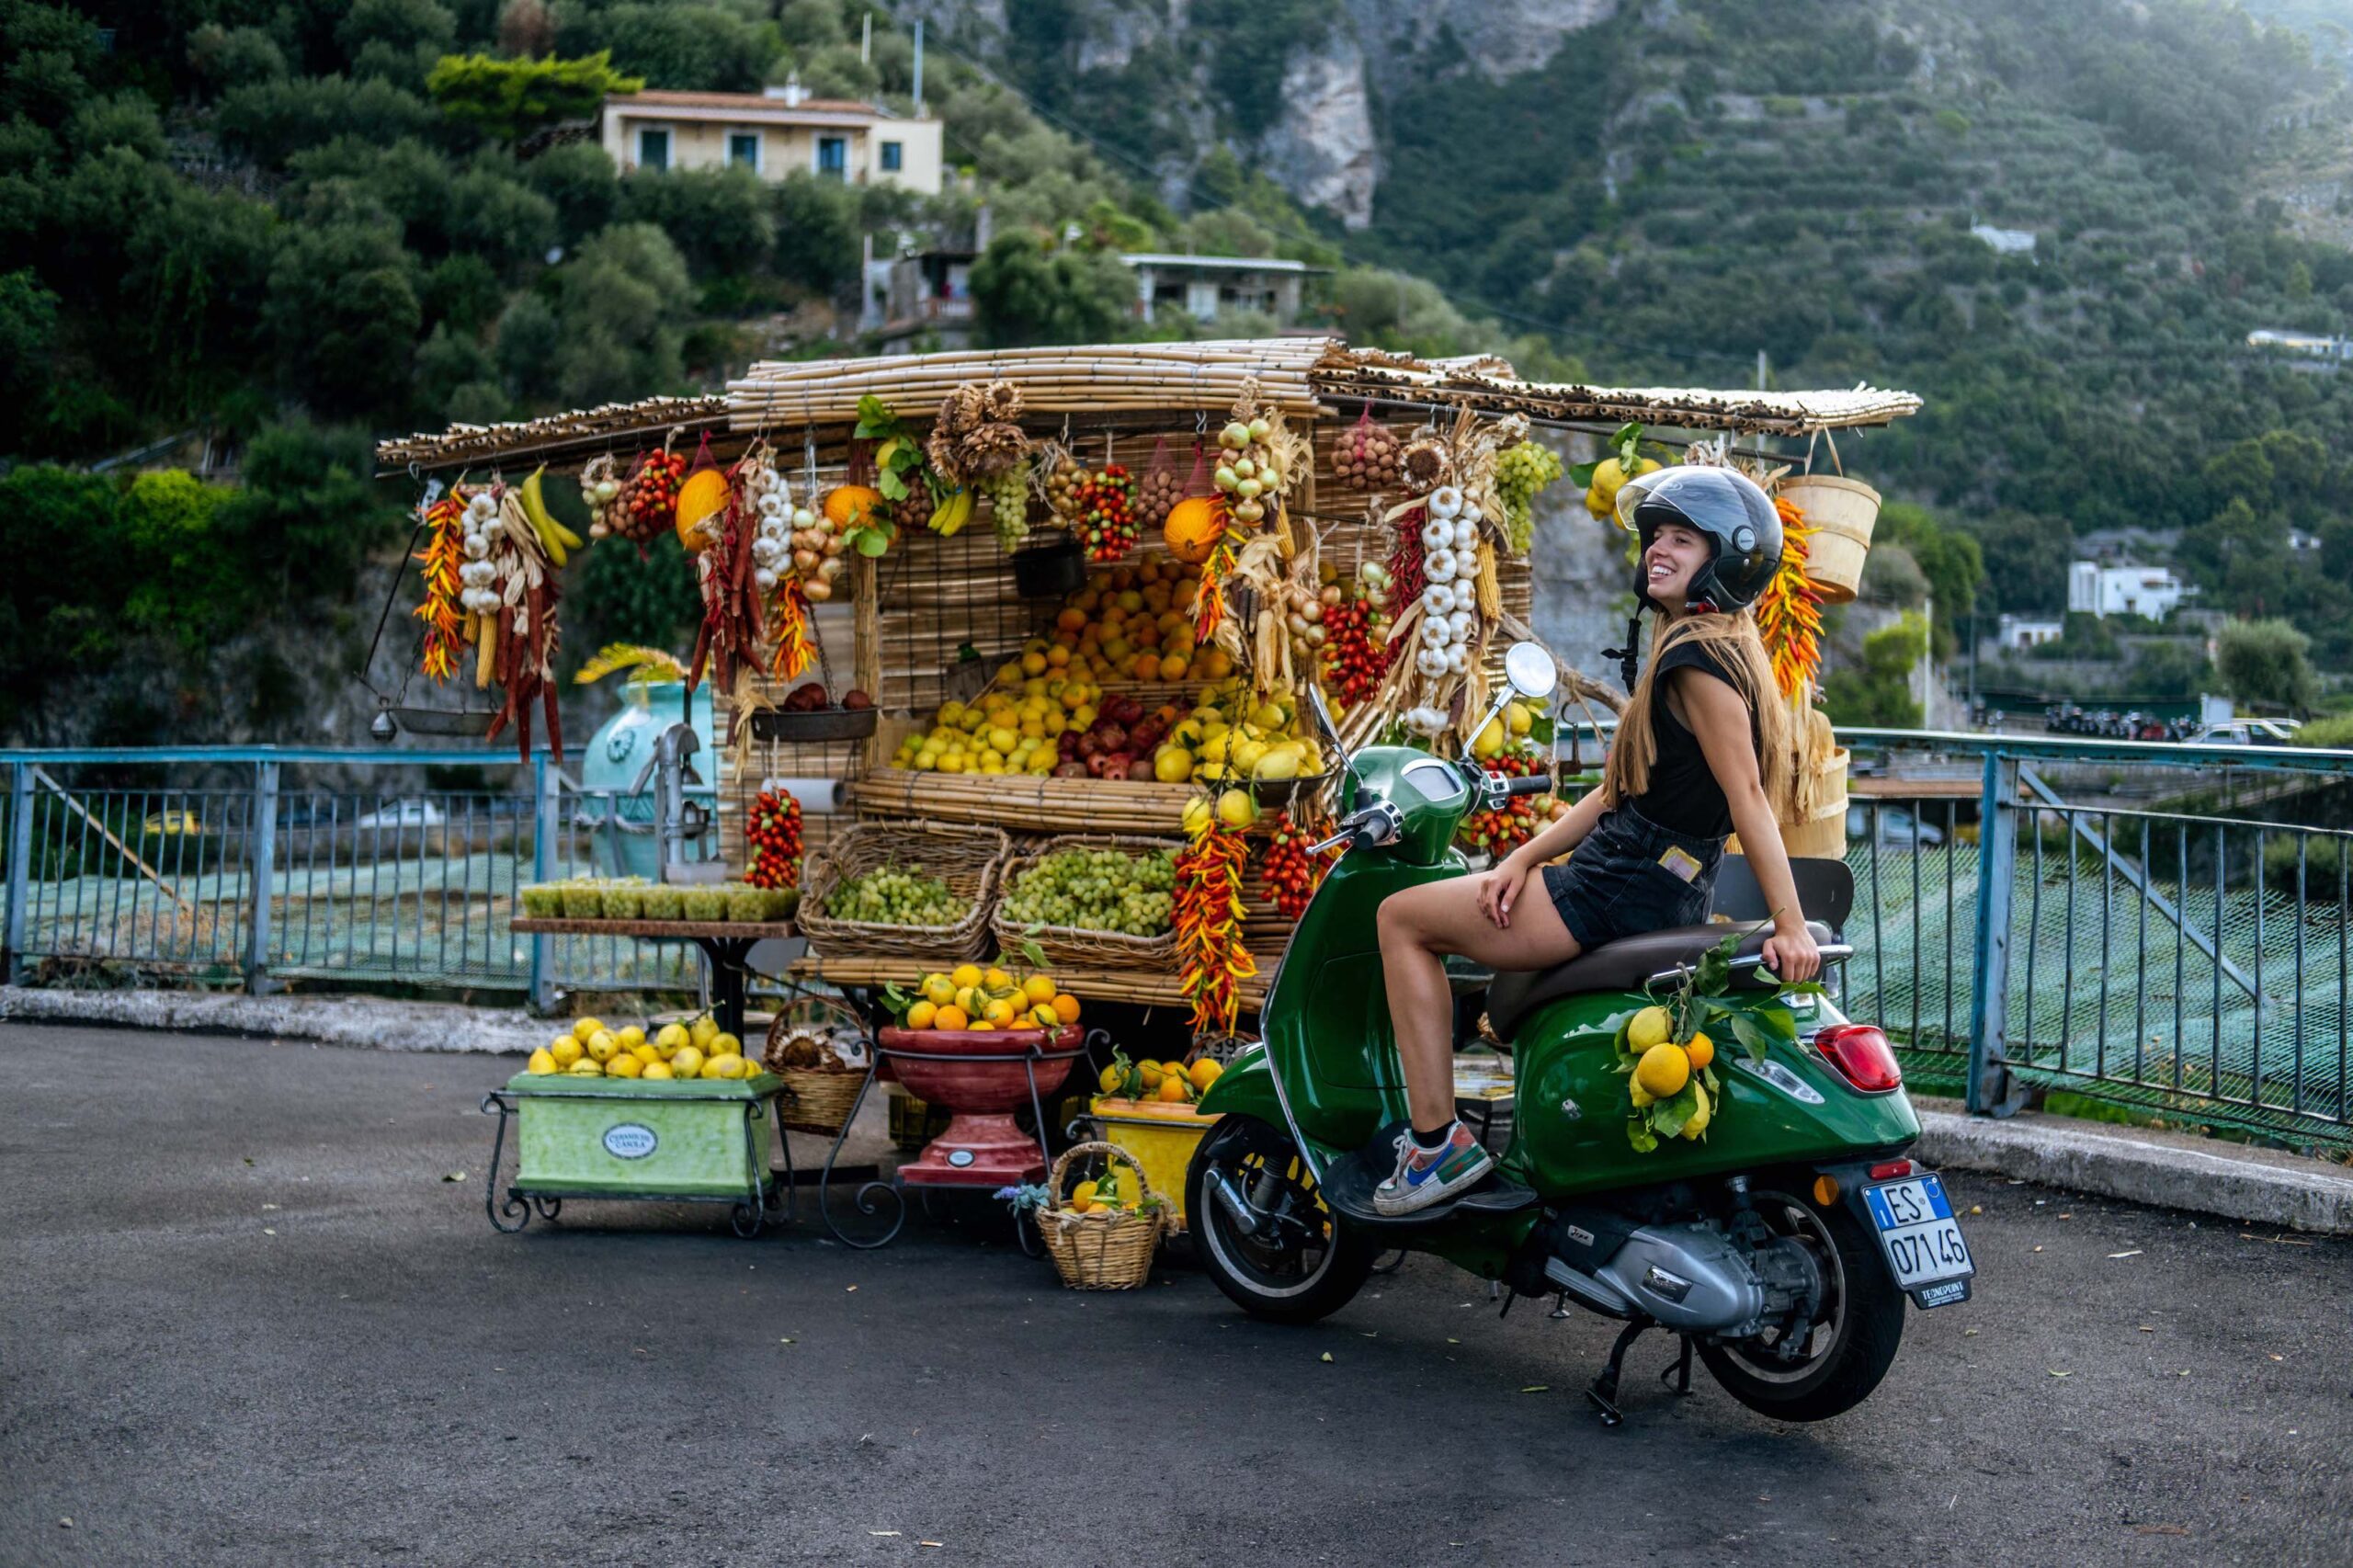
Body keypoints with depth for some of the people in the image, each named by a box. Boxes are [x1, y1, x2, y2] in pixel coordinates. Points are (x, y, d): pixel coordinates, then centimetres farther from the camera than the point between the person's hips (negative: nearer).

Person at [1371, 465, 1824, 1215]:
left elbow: (1746, 793, -23)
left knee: (1401, 917, -2)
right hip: (1665, 893, 10)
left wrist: (1790, 923, -28)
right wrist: (1524, 857, 7)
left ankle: (1437, 1141, -5)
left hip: (1625, 894, -10)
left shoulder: (1698, 656, -15)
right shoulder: (1698, 649, 16)